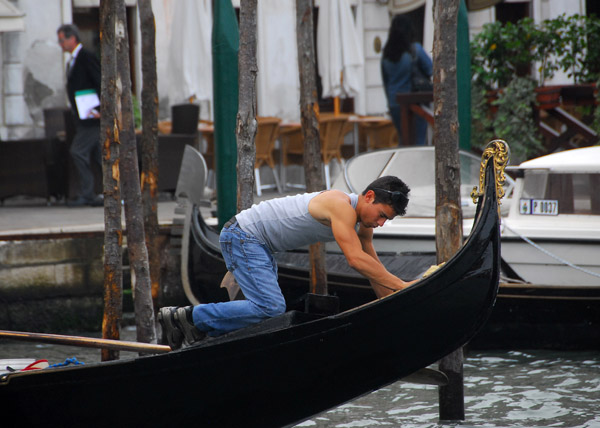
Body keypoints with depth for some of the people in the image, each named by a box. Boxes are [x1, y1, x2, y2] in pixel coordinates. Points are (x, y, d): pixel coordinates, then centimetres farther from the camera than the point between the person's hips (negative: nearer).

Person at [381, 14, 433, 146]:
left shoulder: (386, 54, 2)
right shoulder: (415, 49, -13)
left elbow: (385, 80, 10)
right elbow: (431, 70, -8)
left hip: (394, 104, 5)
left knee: (404, 141, 16)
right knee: (418, 142, -2)